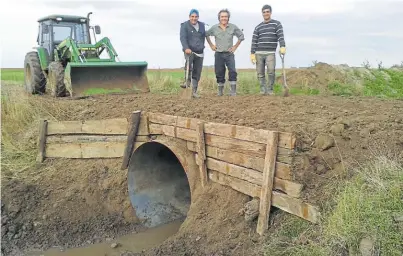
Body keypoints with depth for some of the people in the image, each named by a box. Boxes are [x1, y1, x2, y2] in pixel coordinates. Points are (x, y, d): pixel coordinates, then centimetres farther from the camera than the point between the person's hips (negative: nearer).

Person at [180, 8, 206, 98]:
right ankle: (188, 80, -15)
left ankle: (194, 91, 12)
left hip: (200, 52, 5)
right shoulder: (185, 25, -4)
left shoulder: (202, 25, 12)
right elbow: (183, 38, -16)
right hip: (189, 51, -4)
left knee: (197, 73, 3)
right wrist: (186, 48, -31)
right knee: (189, 63, -36)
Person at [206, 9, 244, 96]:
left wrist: (235, 46, 5)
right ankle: (220, 91, 19)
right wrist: (211, 45, 12)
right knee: (219, 73, 5)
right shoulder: (214, 28, 1)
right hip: (218, 54, 1)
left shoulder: (233, 27, -1)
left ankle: (233, 91, -12)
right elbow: (206, 35, 17)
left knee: (232, 71, -15)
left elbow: (241, 36, 11)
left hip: (229, 54, -1)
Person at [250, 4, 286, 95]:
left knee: (271, 71, -19)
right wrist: (252, 54, -1)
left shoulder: (277, 24, 6)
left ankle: (270, 90, -5)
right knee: (260, 73, 0)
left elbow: (281, 36, -8)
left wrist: (282, 47, -25)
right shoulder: (258, 27, 14)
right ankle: (263, 90, 10)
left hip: (270, 53, -3)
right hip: (259, 53, 3)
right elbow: (254, 41, 9)